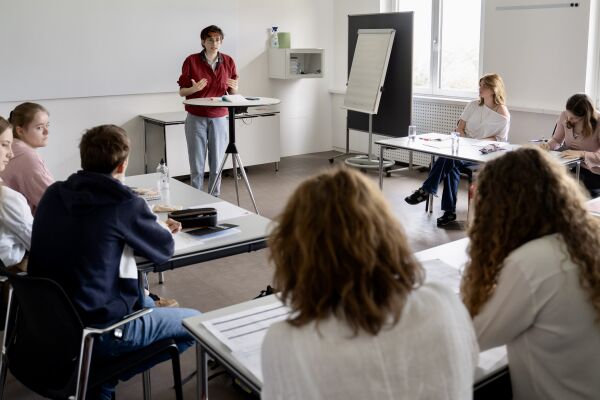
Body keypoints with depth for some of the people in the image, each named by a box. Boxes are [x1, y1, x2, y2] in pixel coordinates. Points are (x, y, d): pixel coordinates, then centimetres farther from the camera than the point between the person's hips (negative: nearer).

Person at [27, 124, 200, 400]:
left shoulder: (53, 194, 0)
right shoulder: (125, 204, -19)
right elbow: (164, 250, -4)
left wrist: (154, 227, 20)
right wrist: (161, 231, 19)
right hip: (96, 331, -8)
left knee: (147, 303, 30)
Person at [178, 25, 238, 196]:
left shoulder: (228, 62, 5)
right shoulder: (191, 61, -3)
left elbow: (233, 93, 10)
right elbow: (182, 91, 0)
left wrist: (234, 88, -13)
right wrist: (194, 88, -21)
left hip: (219, 119, 2)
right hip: (196, 118, -2)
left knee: (217, 163, 5)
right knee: (197, 164, 1)